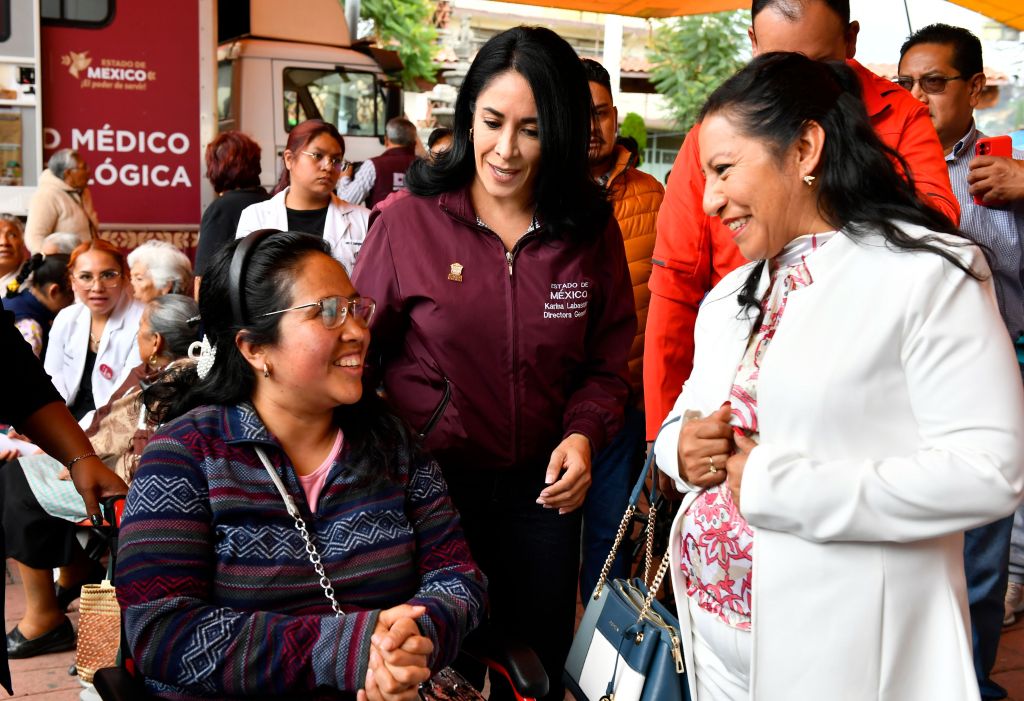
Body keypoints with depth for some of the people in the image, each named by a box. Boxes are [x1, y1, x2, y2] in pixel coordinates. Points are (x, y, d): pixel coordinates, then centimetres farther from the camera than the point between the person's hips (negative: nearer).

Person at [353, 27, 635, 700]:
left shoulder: (592, 232, -2)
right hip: (432, 482, -2)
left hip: (542, 490, 2)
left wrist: (583, 434, -12)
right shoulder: (407, 223, -9)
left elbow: (608, 366, 5)